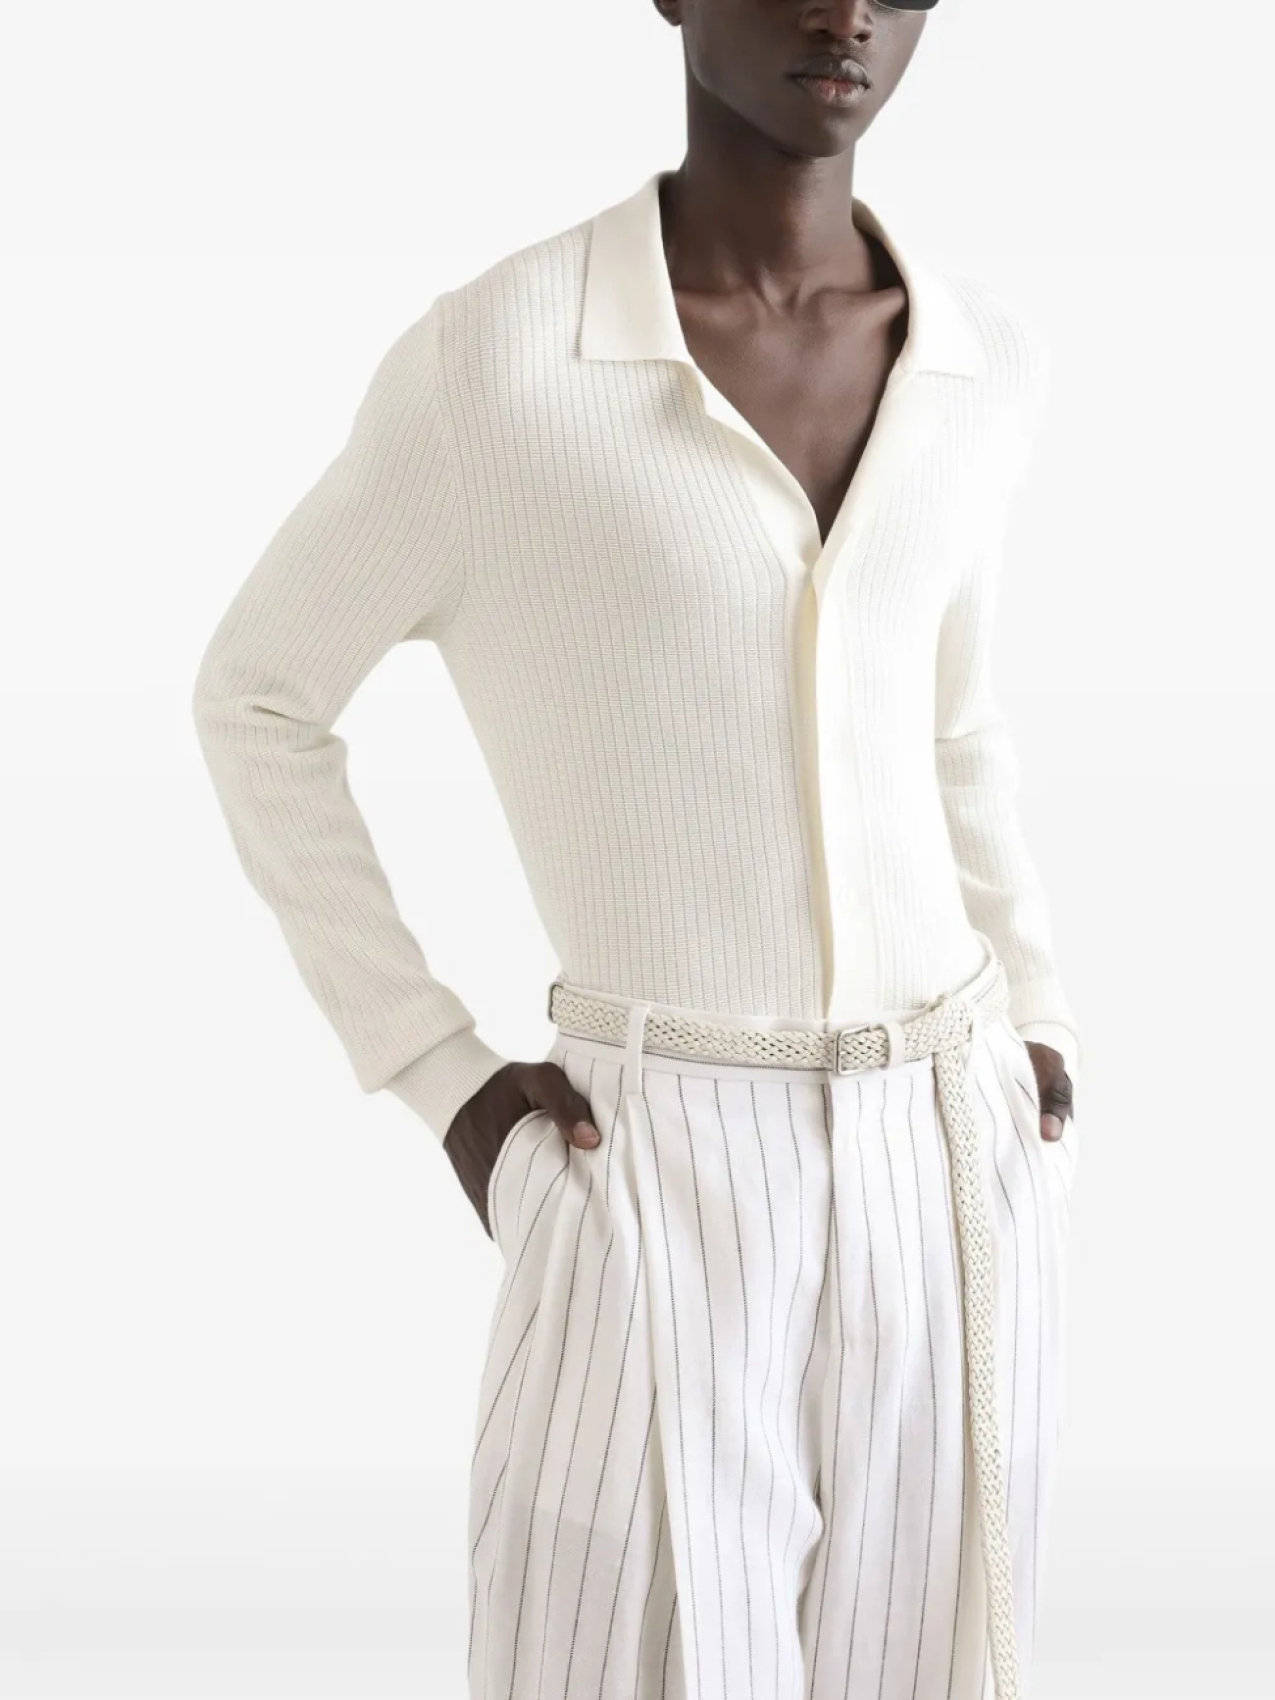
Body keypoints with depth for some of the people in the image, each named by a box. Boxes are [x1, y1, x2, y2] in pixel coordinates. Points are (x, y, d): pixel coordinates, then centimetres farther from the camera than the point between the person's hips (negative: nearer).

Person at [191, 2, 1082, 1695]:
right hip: (655, 1172, -4)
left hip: (953, 1157, 5)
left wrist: (1037, 1013, 12)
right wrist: (435, 1072, -5)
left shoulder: (988, 361, 3)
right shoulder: (489, 358, -12)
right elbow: (258, 698, 0)